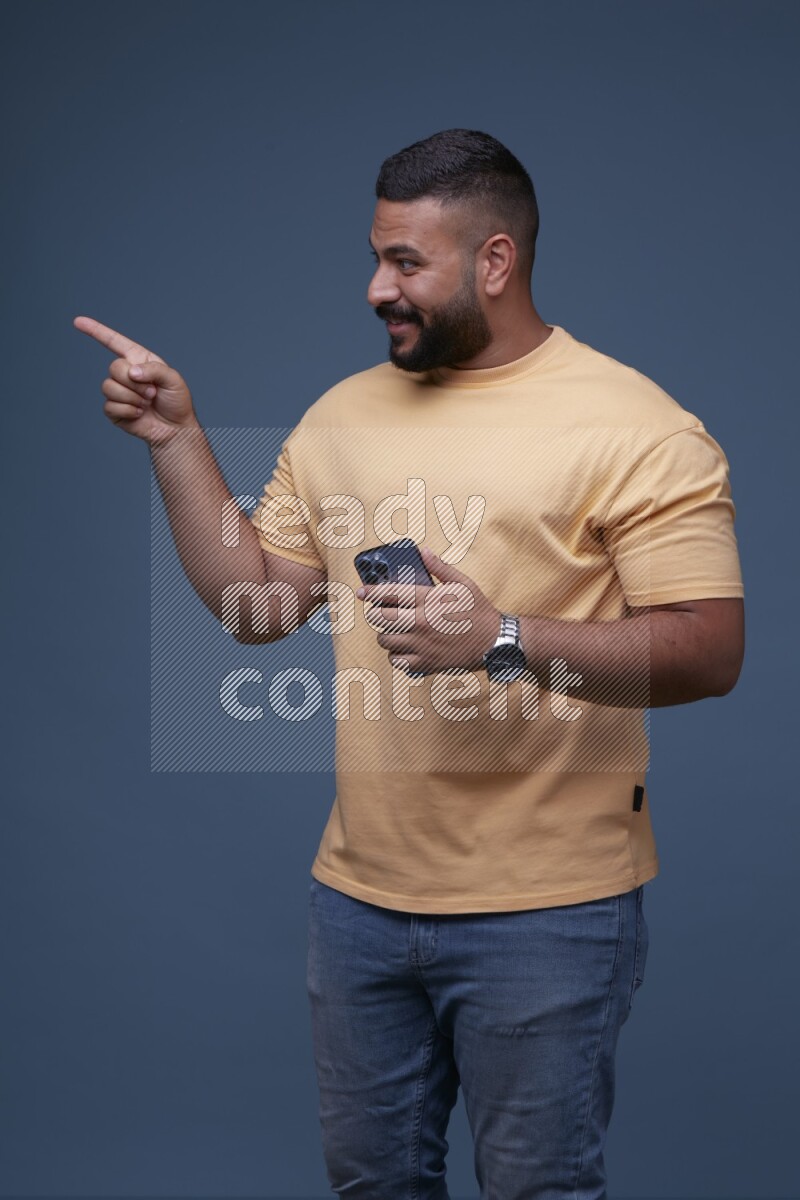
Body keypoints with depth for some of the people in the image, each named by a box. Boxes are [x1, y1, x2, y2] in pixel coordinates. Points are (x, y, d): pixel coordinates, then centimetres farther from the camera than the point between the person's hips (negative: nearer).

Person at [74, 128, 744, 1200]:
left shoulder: (635, 429, -12)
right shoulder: (344, 413, 8)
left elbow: (711, 650, -17)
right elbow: (255, 605, 9)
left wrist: (505, 642, -28)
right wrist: (176, 439, 1)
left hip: (546, 910, -6)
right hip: (361, 890, 6)